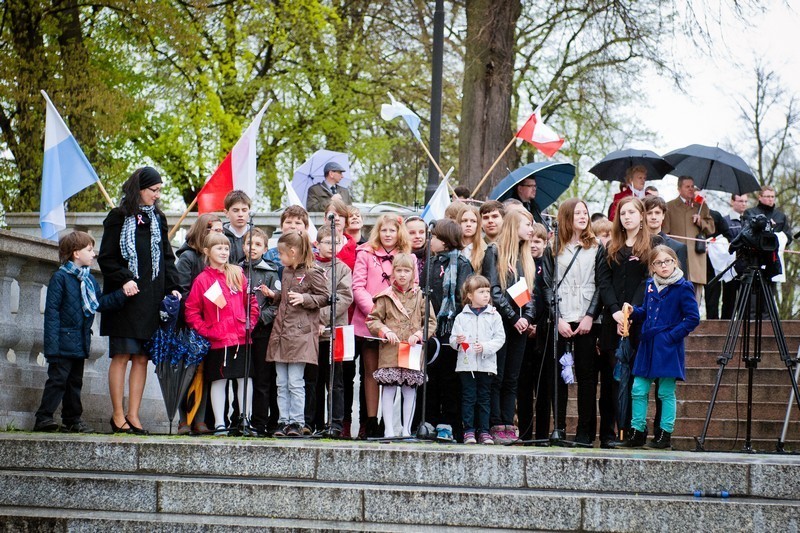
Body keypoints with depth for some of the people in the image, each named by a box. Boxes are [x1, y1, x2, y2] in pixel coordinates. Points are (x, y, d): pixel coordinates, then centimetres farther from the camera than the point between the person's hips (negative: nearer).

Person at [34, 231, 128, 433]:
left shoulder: (89, 279, 13)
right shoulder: (60, 278, -11)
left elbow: (101, 302, 15)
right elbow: (52, 311, -14)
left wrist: (122, 294, 4)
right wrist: (52, 345, -19)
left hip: (80, 344, 8)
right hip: (64, 342, -8)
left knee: (75, 382, 14)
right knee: (57, 379, -8)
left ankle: (72, 420, 20)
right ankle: (43, 418, -4)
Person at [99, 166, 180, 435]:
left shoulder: (158, 218, 15)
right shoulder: (118, 218, 0)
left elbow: (166, 257, 16)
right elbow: (106, 258, -3)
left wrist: (172, 287, 2)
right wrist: (123, 281, -17)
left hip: (151, 299, 5)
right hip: (125, 299, -5)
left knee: (141, 358, 3)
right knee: (121, 356, -4)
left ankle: (133, 415, 7)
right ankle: (118, 415, 1)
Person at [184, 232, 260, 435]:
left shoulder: (238, 275, 7)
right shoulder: (202, 280, 0)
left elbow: (252, 302, 11)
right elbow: (191, 311, 0)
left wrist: (249, 324, 1)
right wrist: (205, 331, -7)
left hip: (241, 338, 2)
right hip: (217, 341, -2)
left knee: (245, 378, 3)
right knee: (218, 380, 3)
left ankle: (245, 420, 11)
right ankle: (219, 423, 7)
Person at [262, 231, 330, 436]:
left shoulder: (312, 273, -7)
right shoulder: (286, 272, 18)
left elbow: (325, 297, -7)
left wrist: (304, 299, -19)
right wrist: (273, 295, 12)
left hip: (300, 334, -8)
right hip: (281, 332, 8)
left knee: (295, 382, -7)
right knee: (281, 383, 7)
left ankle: (297, 423, -1)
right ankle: (284, 421, 11)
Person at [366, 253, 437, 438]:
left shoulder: (420, 296, 7)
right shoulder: (386, 296, 6)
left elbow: (431, 322, 7)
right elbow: (372, 319, 7)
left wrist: (418, 335, -9)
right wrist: (384, 331, -10)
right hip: (389, 350, -1)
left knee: (410, 390, 4)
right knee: (388, 388, -3)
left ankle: (407, 430, 11)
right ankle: (388, 430, 1)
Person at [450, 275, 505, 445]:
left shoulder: (493, 315, 4)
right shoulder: (461, 317, 6)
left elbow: (500, 338, -1)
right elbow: (452, 339, 7)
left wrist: (485, 347, -15)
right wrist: (457, 341, -16)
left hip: (486, 365, 0)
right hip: (466, 364, 0)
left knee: (484, 398, 5)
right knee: (468, 397, 0)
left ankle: (484, 431, 9)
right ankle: (469, 431, 4)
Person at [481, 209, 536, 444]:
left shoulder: (526, 257, 18)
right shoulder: (495, 252, -3)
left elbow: (529, 291, 16)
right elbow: (494, 289, -10)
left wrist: (527, 317, -1)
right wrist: (513, 317, -12)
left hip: (520, 324, 6)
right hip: (500, 322, -6)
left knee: (512, 378, 4)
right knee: (497, 377, -6)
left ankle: (508, 425, 4)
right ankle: (496, 427, -6)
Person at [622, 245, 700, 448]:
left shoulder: (683, 287, -8)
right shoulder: (650, 285, 11)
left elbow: (693, 318, -9)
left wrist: (672, 335, -15)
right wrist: (633, 311, 3)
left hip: (668, 348, -6)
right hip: (647, 346, 6)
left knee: (666, 392, 1)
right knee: (638, 390, 4)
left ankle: (665, 434, 9)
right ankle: (637, 431, 13)